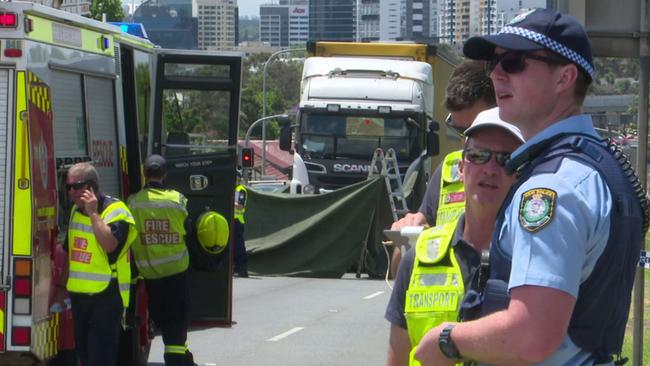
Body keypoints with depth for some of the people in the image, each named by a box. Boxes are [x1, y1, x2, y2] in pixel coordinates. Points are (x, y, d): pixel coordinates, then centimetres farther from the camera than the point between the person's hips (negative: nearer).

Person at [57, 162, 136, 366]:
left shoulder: (115, 210, -12)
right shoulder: (76, 210, 13)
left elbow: (109, 244, -29)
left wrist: (93, 213, -24)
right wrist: (63, 283, 24)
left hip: (106, 296, -8)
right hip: (79, 294, 8)